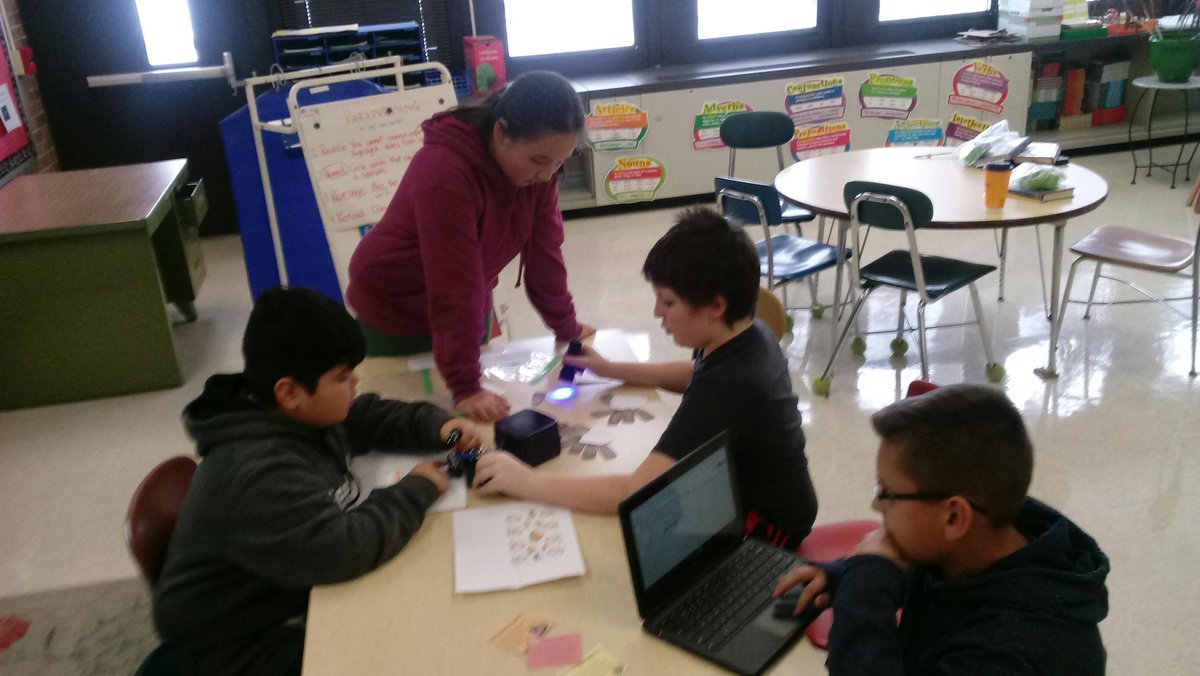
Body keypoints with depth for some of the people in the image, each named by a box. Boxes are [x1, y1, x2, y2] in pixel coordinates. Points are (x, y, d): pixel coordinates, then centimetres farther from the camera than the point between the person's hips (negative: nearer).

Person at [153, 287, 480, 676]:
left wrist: (439, 426, -9)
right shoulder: (258, 473, -33)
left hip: (303, 593, 8)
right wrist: (417, 491, -26)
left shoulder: (307, 412, -4)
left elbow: (375, 417, 10)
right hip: (253, 645, -8)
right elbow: (339, 550, -41)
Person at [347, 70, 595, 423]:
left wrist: (567, 328, -1)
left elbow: (544, 251, -7)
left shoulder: (536, 164, -15)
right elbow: (452, 289, -38)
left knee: (478, 422, 15)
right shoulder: (445, 172, -36)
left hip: (470, 305, 6)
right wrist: (464, 387, -38)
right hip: (396, 307, -6)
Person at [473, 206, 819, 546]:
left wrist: (525, 481, -32)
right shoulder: (747, 334, -8)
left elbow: (636, 493, -40)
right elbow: (695, 373, 17)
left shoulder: (728, 385, -36)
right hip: (746, 489, 8)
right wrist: (611, 369, 8)